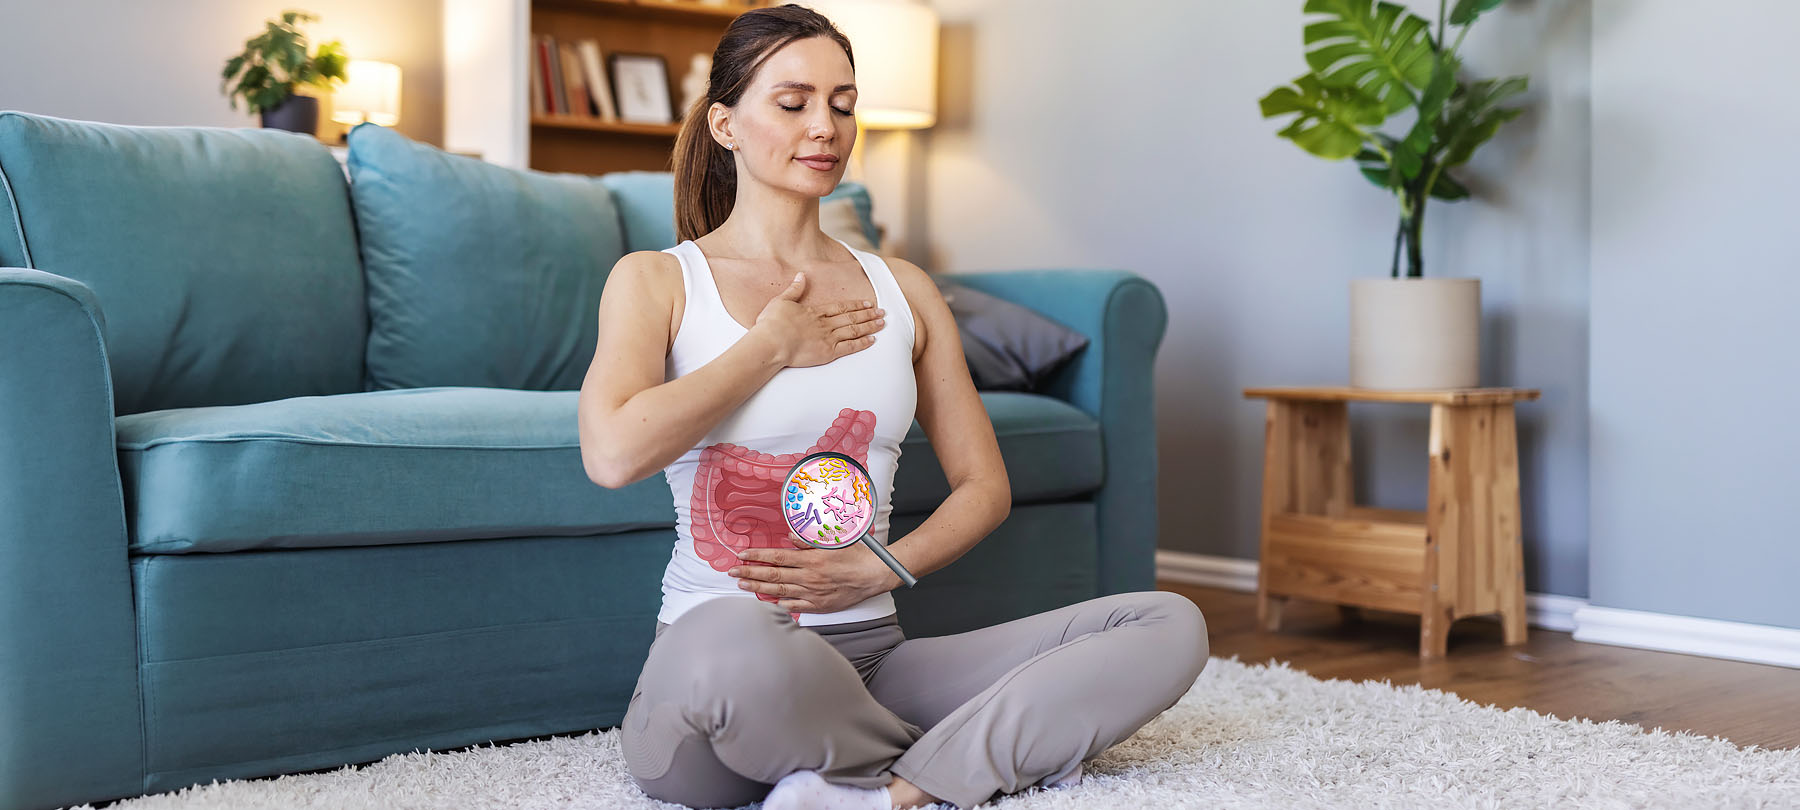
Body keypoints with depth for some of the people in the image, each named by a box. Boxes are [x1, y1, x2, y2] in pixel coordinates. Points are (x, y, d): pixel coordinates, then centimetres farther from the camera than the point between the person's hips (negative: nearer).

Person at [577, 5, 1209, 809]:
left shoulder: (902, 291, 16)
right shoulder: (657, 281, 4)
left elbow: (984, 485, 18)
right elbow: (612, 453, -16)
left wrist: (884, 569, -2)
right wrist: (772, 345, -5)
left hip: (871, 656, 5)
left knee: (1170, 626, -12)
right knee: (734, 640, -44)